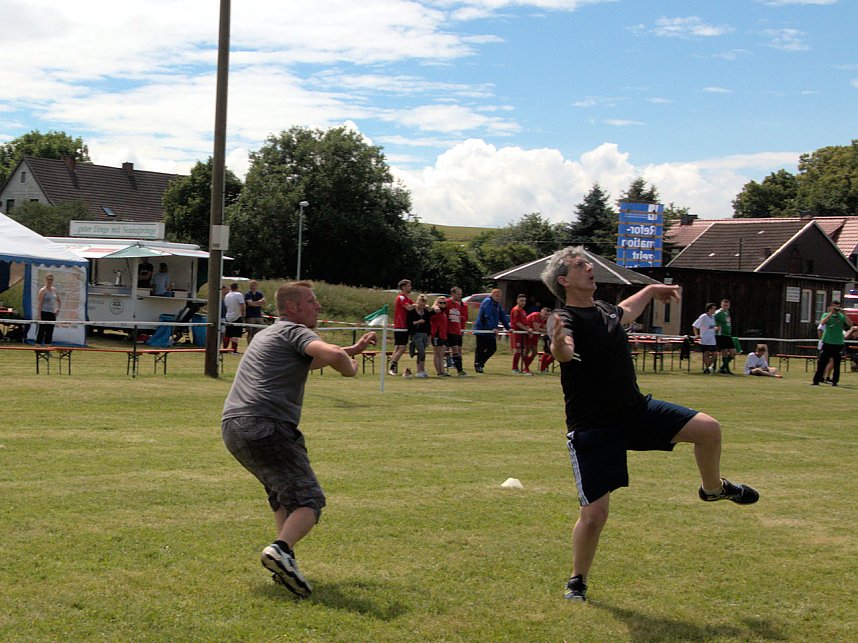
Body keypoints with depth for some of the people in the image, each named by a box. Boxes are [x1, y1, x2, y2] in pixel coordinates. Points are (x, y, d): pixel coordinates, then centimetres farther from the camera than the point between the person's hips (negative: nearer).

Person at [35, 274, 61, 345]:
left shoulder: (54, 290, 12)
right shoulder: (43, 290, -7)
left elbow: (59, 300, 26)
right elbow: (39, 303, -12)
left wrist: (58, 308, 10)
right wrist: (38, 315, -18)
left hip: (52, 314, 7)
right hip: (44, 313, -7)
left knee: (50, 332, 7)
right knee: (41, 331, -7)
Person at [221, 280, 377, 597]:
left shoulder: (268, 334, 30)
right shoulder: (294, 331, 0)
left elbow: (309, 360, 46)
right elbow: (332, 355, -21)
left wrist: (353, 350, 43)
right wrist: (350, 368, 1)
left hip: (232, 427, 9)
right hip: (266, 427, -9)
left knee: (284, 493, 25)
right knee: (308, 500, -11)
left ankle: (285, 559, 10)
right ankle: (281, 549, -35)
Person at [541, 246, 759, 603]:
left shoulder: (605, 310, 8)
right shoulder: (564, 318, -17)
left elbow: (625, 311, 35)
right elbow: (565, 352, -41)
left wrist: (651, 290, 42)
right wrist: (559, 346, -63)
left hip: (637, 410, 7)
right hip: (593, 429, -7)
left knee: (708, 429, -5)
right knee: (594, 513, -7)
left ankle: (713, 488, 26)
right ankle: (577, 582, 18)